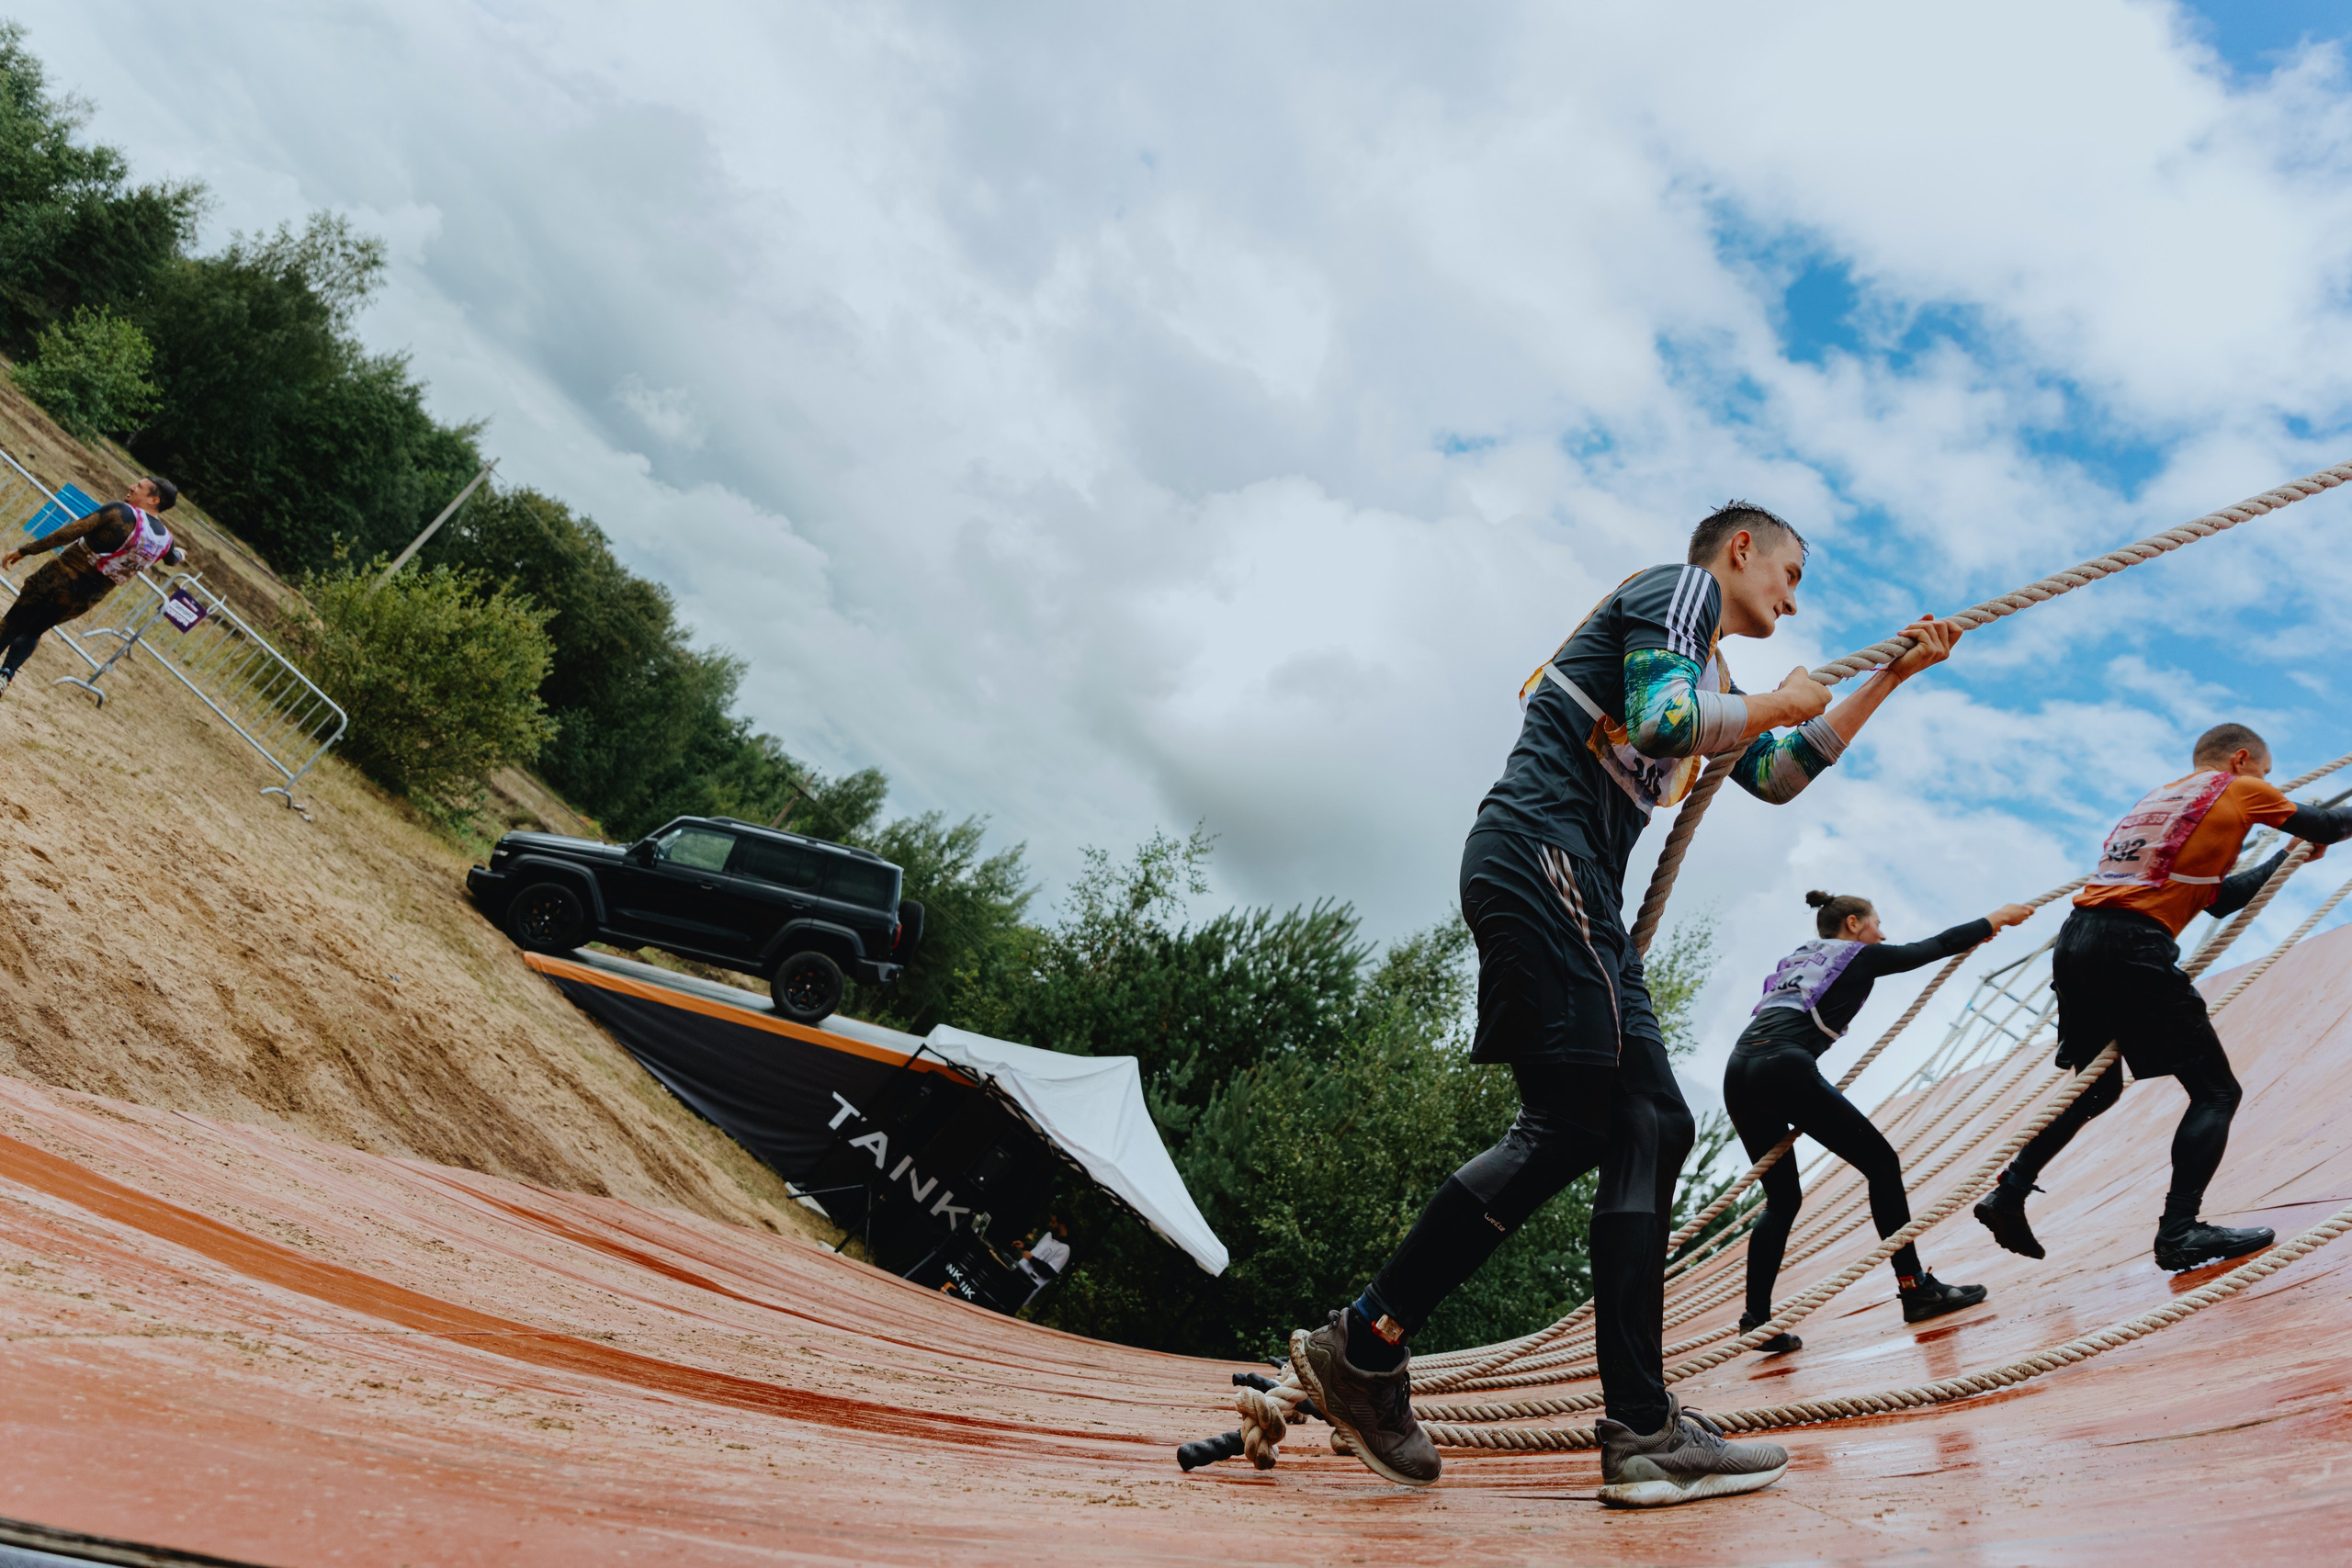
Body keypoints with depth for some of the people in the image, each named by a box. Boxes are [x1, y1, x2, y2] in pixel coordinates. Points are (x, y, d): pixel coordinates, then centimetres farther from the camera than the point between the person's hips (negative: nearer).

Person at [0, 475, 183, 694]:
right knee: (32, 632, 23)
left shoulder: (120, 511, -19)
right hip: (87, 599, 6)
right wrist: (177, 553, 49)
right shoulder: (165, 539, -2)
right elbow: (172, 559, 24)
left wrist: (25, 550, -16)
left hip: (63, 575, -5)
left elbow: (70, 532, -21)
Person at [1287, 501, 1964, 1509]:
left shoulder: (1709, 676, 34)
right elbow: (1662, 722, -12)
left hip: (1573, 888, 10)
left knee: (1648, 1127, 2)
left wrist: (1890, 677, 39)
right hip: (1540, 847, -10)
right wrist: (1776, 705, 6)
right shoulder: (1680, 588, 6)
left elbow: (1776, 777, 39)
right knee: (1575, 1121, -17)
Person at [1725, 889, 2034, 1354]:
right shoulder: (1858, 956, 14)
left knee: (1782, 1199, 14)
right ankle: (1915, 1288, 8)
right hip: (1784, 1069, -7)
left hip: (1738, 1073, 7)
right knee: (1882, 1163, 6)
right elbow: (1936, 946, 21)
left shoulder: (1795, 959, 31)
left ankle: (1756, 1320, 7)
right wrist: (1997, 918, 36)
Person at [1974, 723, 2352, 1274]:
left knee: (2098, 1088, 24)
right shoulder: (2239, 788, 10)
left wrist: (2286, 859, 42)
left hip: (2075, 942, 8)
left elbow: (2218, 897, 33)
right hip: (2134, 947, -8)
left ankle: (2009, 1193, 18)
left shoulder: (2159, 799, 30)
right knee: (2216, 1092, 2)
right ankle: (2180, 1233, -7)